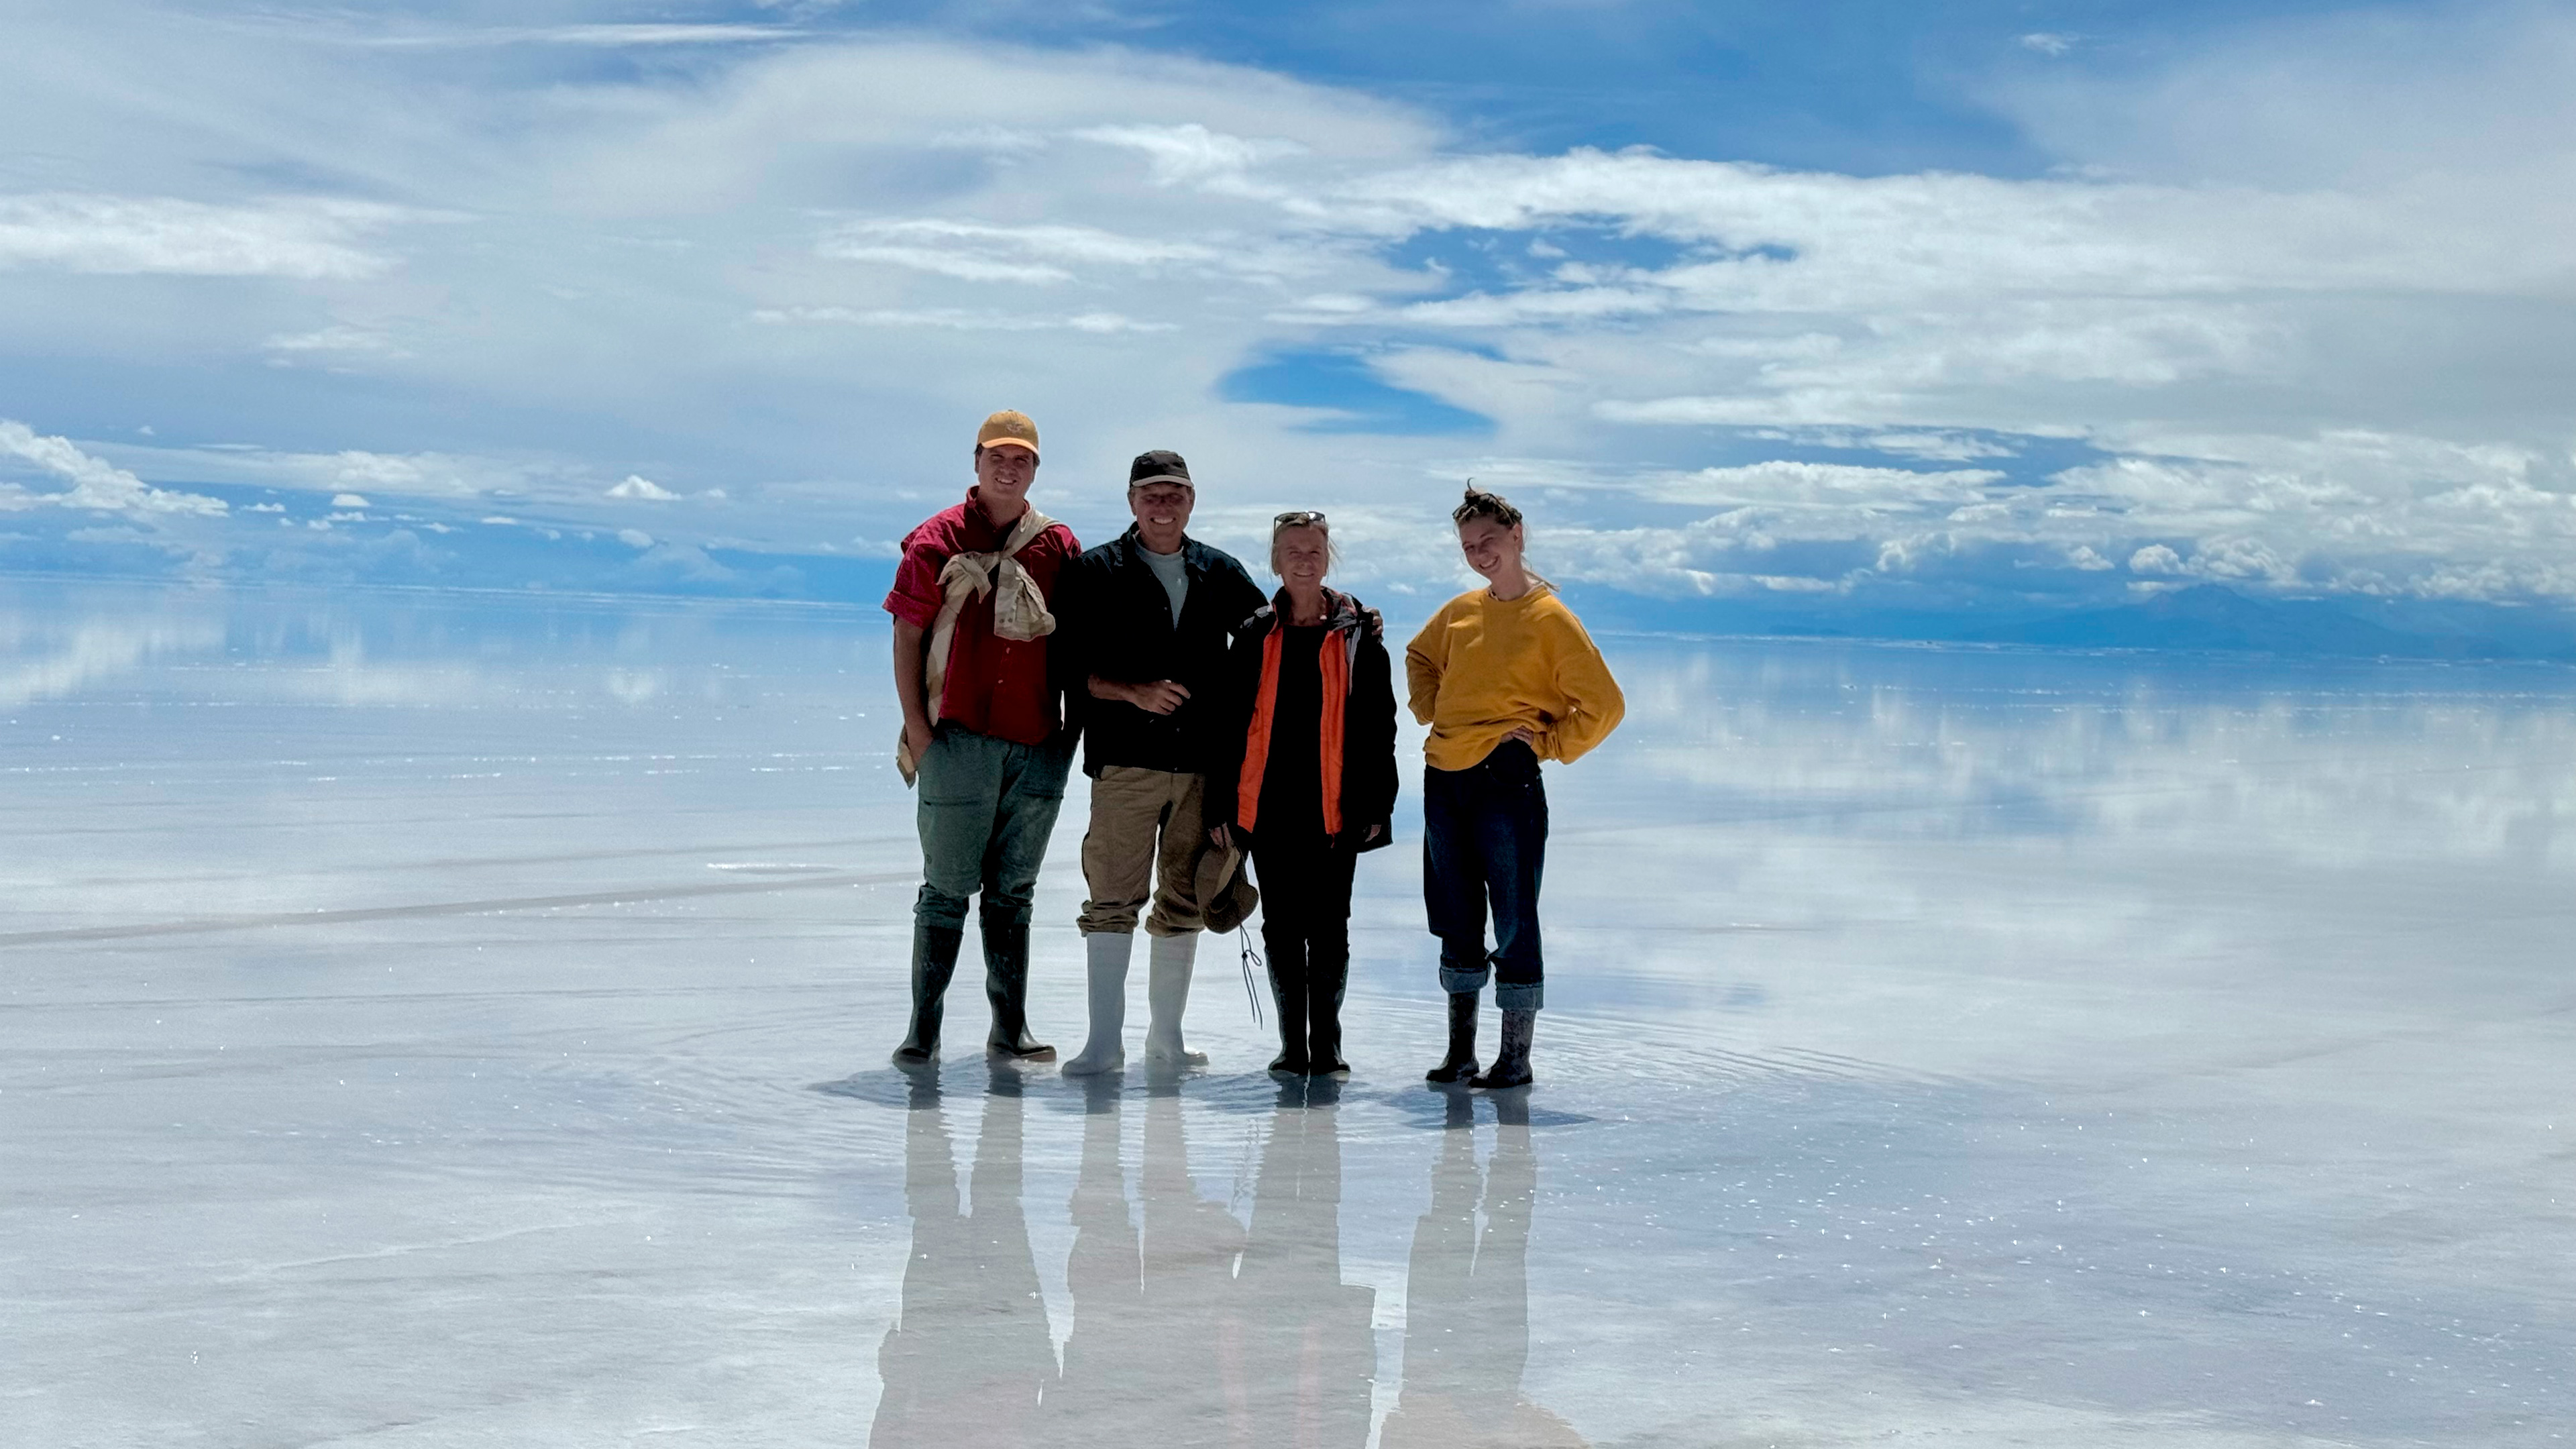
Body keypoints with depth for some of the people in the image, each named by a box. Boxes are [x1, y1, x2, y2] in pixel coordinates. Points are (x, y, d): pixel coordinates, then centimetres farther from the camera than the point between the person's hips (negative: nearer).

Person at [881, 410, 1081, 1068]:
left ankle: (1010, 1027, 15)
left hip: (1038, 747, 3)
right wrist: (918, 734, -6)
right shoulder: (939, 540, 0)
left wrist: (1077, 728, 8)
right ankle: (924, 1031, 6)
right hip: (959, 741, -3)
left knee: (1013, 893, 10)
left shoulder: (1059, 546, 9)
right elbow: (907, 639, -1)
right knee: (946, 891, 0)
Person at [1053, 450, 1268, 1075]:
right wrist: (1135, 692, -15)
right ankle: (1105, 1040, -5)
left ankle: (1167, 1037, 18)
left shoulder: (1220, 573, 13)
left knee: (1184, 902, 8)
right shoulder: (1097, 572, 4)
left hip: (1203, 763, 4)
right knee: (1113, 901, -7)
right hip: (1125, 761, -3)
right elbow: (1074, 667, -1)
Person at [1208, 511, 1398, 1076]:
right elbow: (1232, 723, 8)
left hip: (1335, 805, -2)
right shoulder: (1257, 635, 7)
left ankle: (1327, 1043, 11)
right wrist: (1222, 804, 4)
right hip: (1270, 804, 2)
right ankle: (1292, 1043, 15)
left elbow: (1378, 725, 3)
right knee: (1281, 925, 6)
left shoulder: (1358, 634, 3)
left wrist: (1378, 805, -3)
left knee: (1328, 925, 1)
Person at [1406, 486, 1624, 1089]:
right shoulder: (1460, 610, 11)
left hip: (1506, 786, -6)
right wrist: (1430, 712, 15)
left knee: (1513, 926, -2)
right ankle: (1460, 1054, 21)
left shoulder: (1552, 619, -6)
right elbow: (1420, 659, 31)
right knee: (1457, 926, 12)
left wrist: (1545, 746, -7)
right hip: (1443, 782, 6)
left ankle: (1516, 1059, 5)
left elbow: (1605, 706, -7)